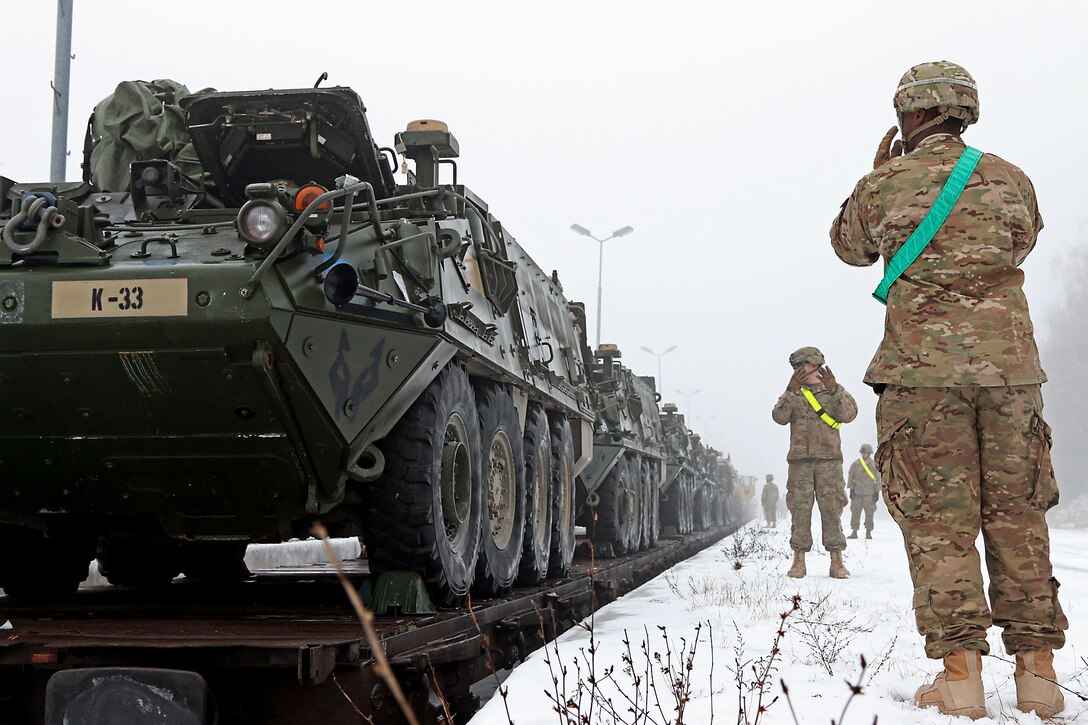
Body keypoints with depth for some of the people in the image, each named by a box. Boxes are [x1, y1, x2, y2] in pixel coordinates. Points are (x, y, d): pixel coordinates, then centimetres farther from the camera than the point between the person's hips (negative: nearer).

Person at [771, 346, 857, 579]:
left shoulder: (834, 391, 11)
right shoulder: (793, 394, 14)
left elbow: (849, 414, -6)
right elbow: (779, 417, -4)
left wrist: (833, 388, -17)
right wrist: (791, 390, -15)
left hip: (829, 458, -1)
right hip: (800, 458, 1)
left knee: (831, 508, -4)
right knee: (800, 508, -1)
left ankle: (837, 561, -1)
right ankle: (799, 560, 2)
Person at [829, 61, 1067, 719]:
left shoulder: (886, 184, -1)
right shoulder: (1012, 180, 7)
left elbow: (851, 246, 19)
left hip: (925, 370, -3)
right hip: (1011, 366, 3)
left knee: (939, 518, 0)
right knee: (1017, 514, 9)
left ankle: (960, 672, -4)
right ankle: (1037, 667, 10)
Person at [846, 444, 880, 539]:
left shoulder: (874, 464, 2)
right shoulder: (855, 464, 3)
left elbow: (878, 479, 4)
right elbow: (850, 476, 6)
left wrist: (877, 492, -1)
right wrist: (851, 489, 0)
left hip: (869, 493, -1)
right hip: (857, 492, 1)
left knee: (869, 513, -1)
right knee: (855, 512, -1)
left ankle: (868, 532, 7)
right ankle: (854, 532, 3)